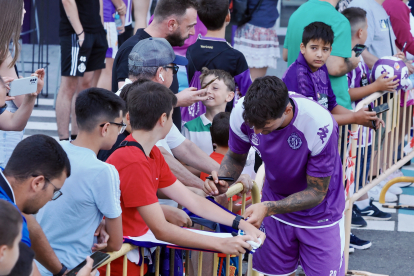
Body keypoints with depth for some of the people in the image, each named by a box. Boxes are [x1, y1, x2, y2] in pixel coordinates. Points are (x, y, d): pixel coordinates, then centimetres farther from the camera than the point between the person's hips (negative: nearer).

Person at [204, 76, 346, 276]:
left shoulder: (320, 125, -34)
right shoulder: (242, 113, -22)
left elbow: (317, 193, -24)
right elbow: (235, 158, -2)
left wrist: (267, 208, -37)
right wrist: (222, 181, -24)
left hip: (319, 213, -3)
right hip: (276, 204, 3)